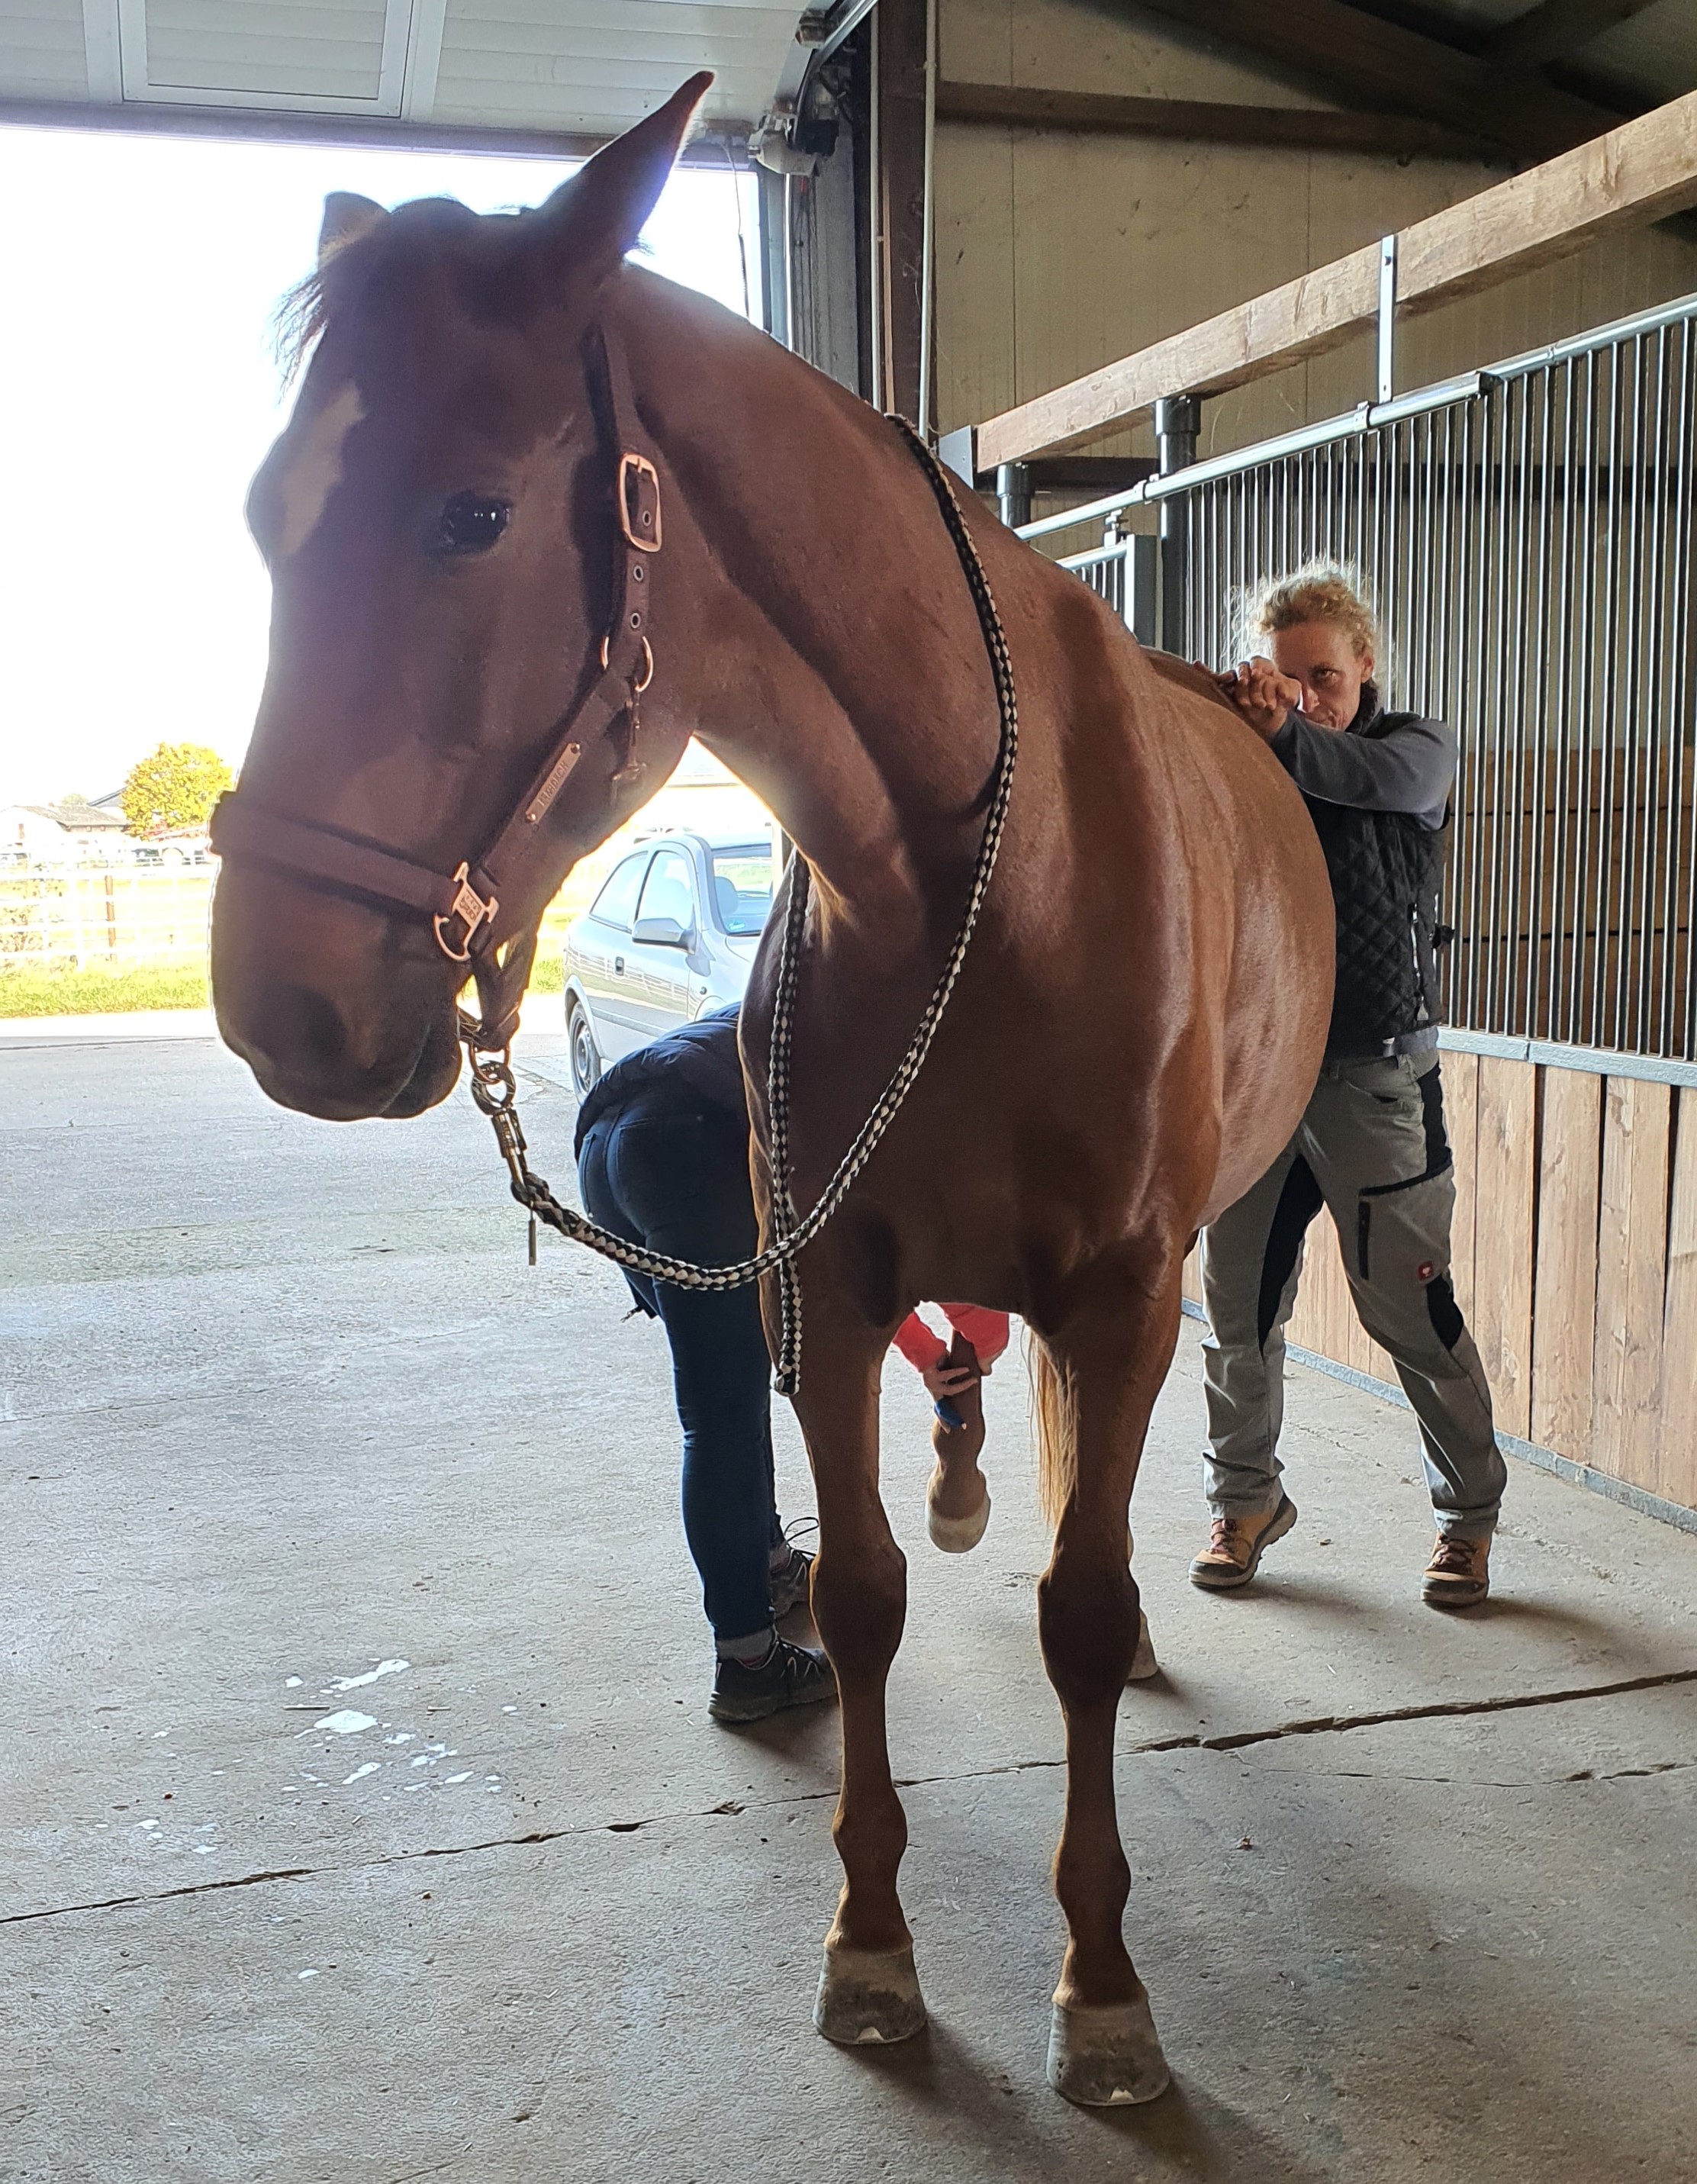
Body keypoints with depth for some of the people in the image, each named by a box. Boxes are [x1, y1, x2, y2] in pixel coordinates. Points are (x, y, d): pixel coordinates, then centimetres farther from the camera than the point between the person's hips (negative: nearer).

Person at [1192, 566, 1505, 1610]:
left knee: (1409, 1306, 0)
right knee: (1238, 1305, 9)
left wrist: (1288, 734, -42)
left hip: (1373, 1073, -3)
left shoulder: (1420, 748, 0)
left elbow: (1385, 781, -24)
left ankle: (1471, 1511, 18)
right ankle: (1247, 1499, 28)